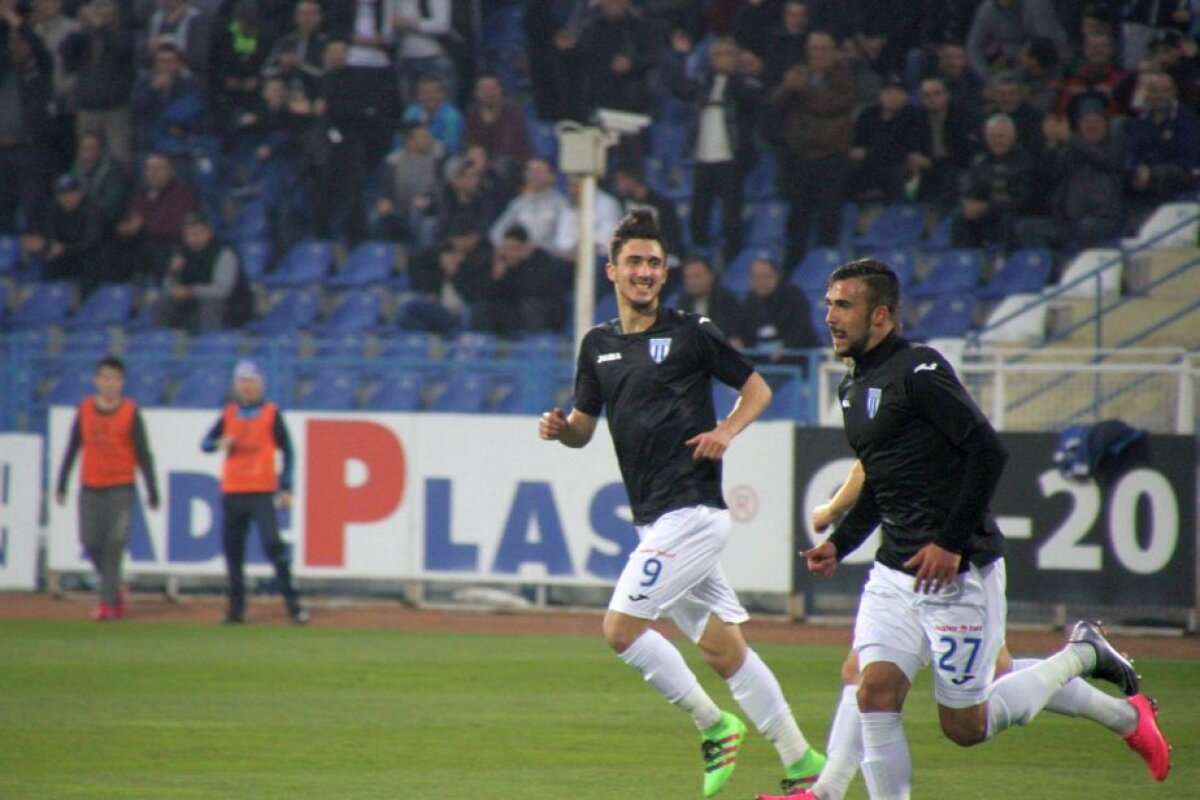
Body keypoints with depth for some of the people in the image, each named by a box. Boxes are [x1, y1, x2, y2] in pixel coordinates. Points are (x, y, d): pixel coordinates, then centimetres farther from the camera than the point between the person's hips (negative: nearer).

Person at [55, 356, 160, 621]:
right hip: (90, 487, 3)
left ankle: (107, 603, -6)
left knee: (114, 545, -9)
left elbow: (143, 454, 0)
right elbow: (72, 449, 12)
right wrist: (61, 486, 11)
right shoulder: (84, 410, 6)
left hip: (121, 487, -3)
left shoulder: (130, 412, -2)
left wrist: (152, 492, -2)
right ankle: (114, 589, 21)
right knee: (90, 542, 0)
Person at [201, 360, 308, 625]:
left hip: (262, 491, -4)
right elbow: (206, 443, 8)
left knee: (273, 543, -15)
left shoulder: (271, 413, 2)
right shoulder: (229, 414, 12)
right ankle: (236, 607, 10)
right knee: (232, 548, 4)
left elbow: (286, 451, 3)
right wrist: (220, 443, -15)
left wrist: (285, 487, -3)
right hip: (232, 491, 4)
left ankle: (292, 603, -13)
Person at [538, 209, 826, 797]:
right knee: (722, 648, 8)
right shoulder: (598, 345, 14)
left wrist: (727, 431, -13)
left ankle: (712, 725, 0)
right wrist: (559, 428, -3)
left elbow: (757, 387, 4)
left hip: (690, 509, -7)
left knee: (621, 627, -13)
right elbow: (584, 426, 19)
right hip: (656, 520, 7)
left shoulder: (691, 332, -3)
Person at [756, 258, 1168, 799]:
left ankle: (1081, 656, 19)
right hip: (894, 572, 8)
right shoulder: (853, 388, 14)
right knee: (875, 691, -9)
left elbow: (988, 451, -19)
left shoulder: (918, 372, -14)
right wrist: (839, 543, 12)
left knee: (965, 726, 0)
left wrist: (950, 543, -20)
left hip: (959, 571, -8)